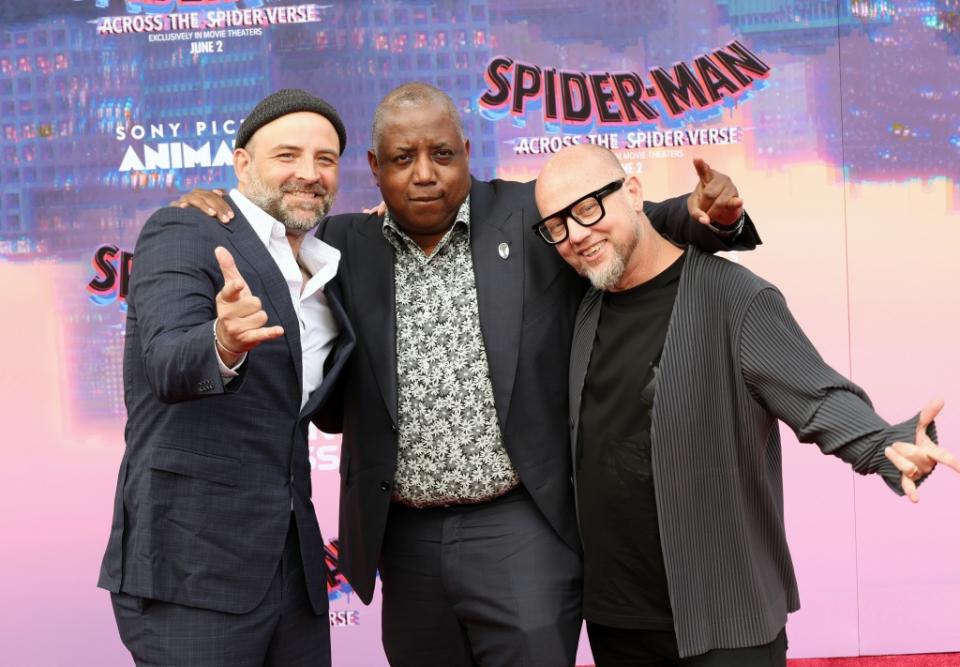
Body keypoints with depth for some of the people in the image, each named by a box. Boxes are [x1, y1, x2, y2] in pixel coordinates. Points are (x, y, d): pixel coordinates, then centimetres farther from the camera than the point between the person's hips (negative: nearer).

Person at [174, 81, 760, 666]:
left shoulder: (534, 218, 0)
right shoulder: (347, 245, 5)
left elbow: (646, 224, 7)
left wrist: (712, 216, -11)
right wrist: (217, 209, 1)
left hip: (522, 529, -3)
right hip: (405, 538, 3)